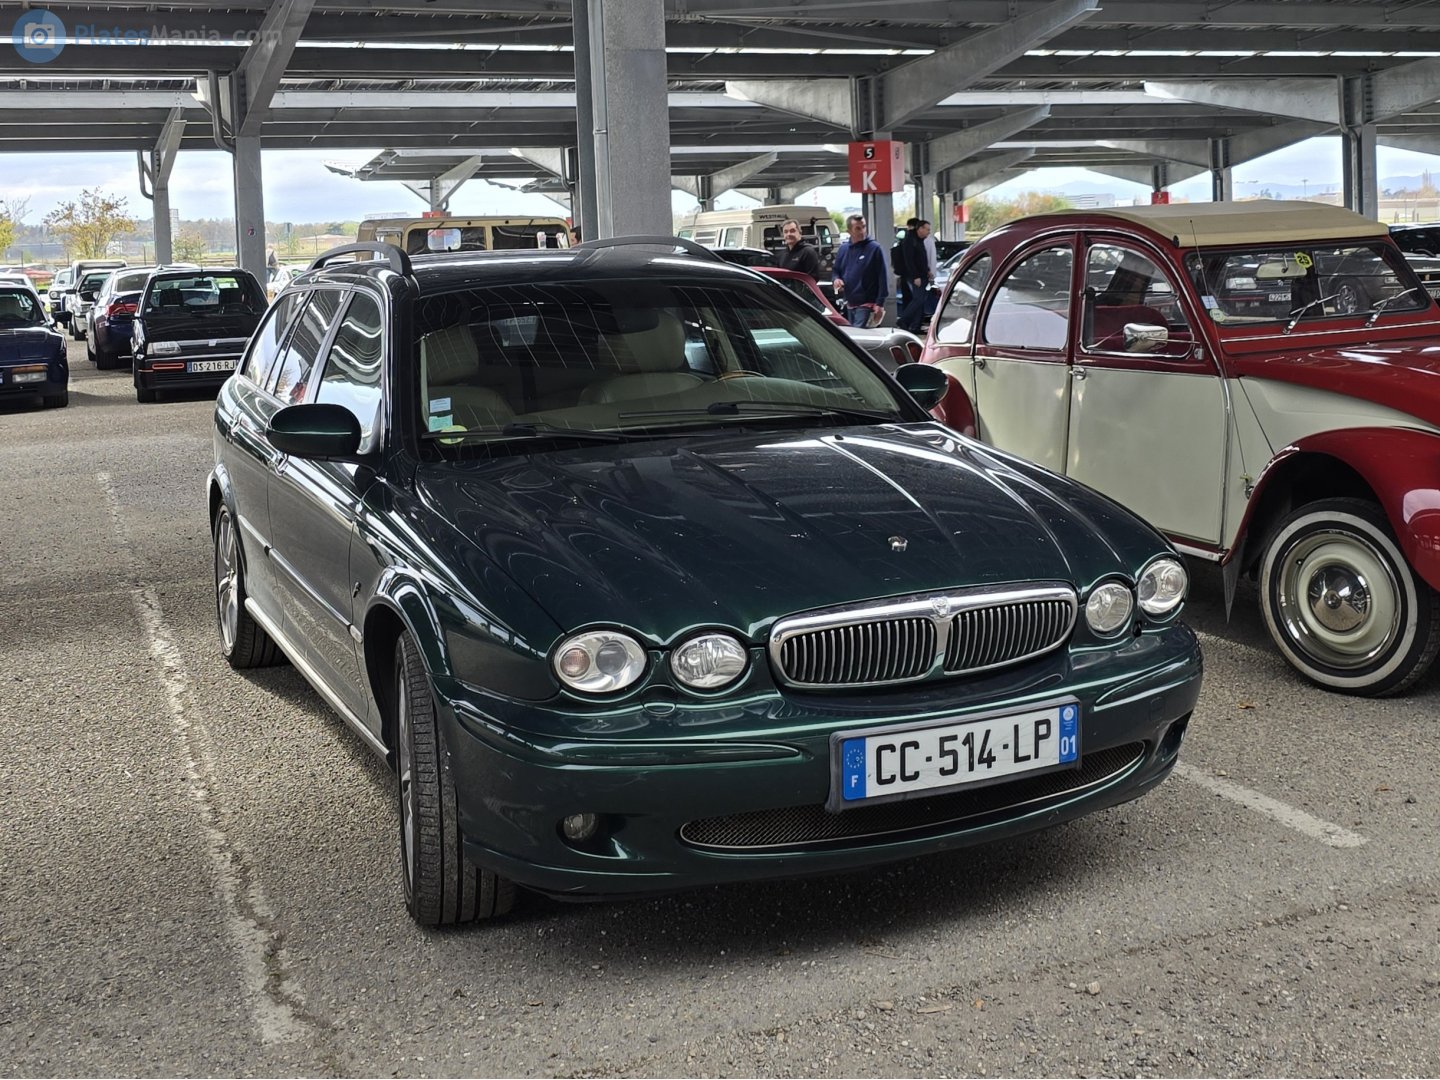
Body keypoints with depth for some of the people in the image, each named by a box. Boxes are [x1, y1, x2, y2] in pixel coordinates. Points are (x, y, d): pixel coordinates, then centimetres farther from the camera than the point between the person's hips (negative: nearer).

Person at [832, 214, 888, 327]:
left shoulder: (874, 248, -8)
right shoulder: (843, 249, 9)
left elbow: (883, 277, -9)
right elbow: (837, 271, 22)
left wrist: (880, 304, -14)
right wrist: (837, 279, -3)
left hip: (867, 305, -7)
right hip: (849, 304, 7)